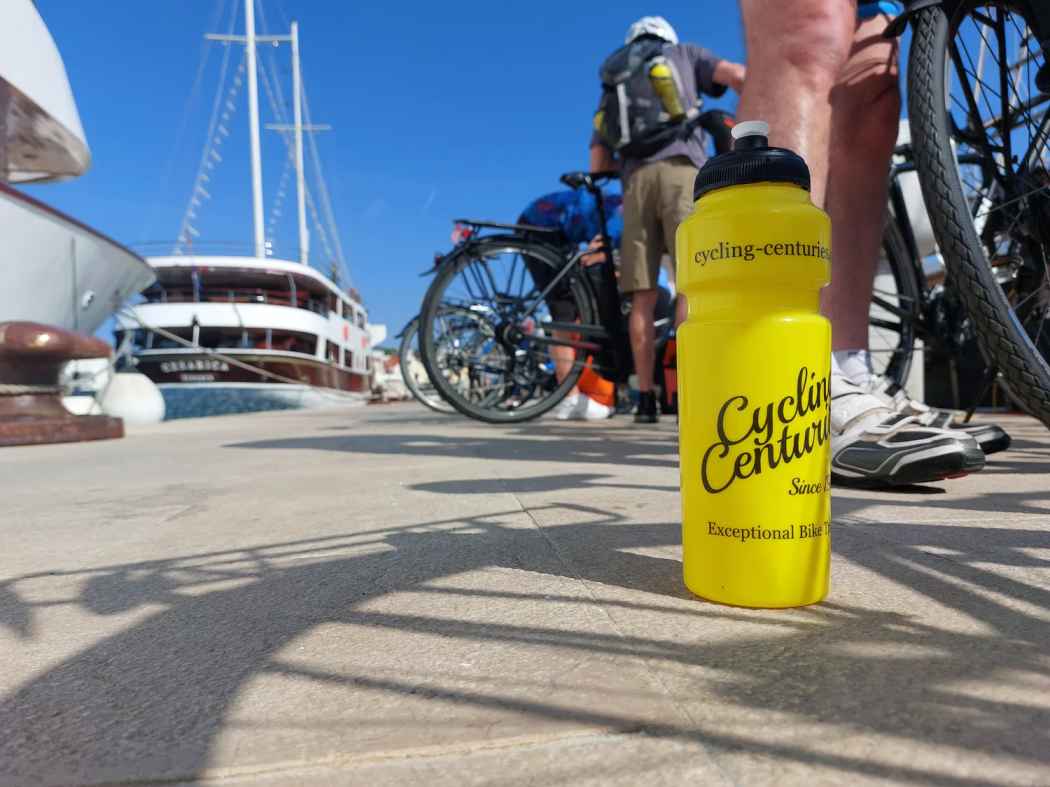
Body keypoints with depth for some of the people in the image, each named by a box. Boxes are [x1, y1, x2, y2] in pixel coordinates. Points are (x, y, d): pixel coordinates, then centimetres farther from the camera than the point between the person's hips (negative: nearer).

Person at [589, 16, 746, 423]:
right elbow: (737, 75, 5)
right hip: (681, 169, -3)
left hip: (636, 180, 3)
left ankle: (646, 397, -3)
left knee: (643, 296, -1)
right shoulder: (684, 53, 25)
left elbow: (598, 164, 22)